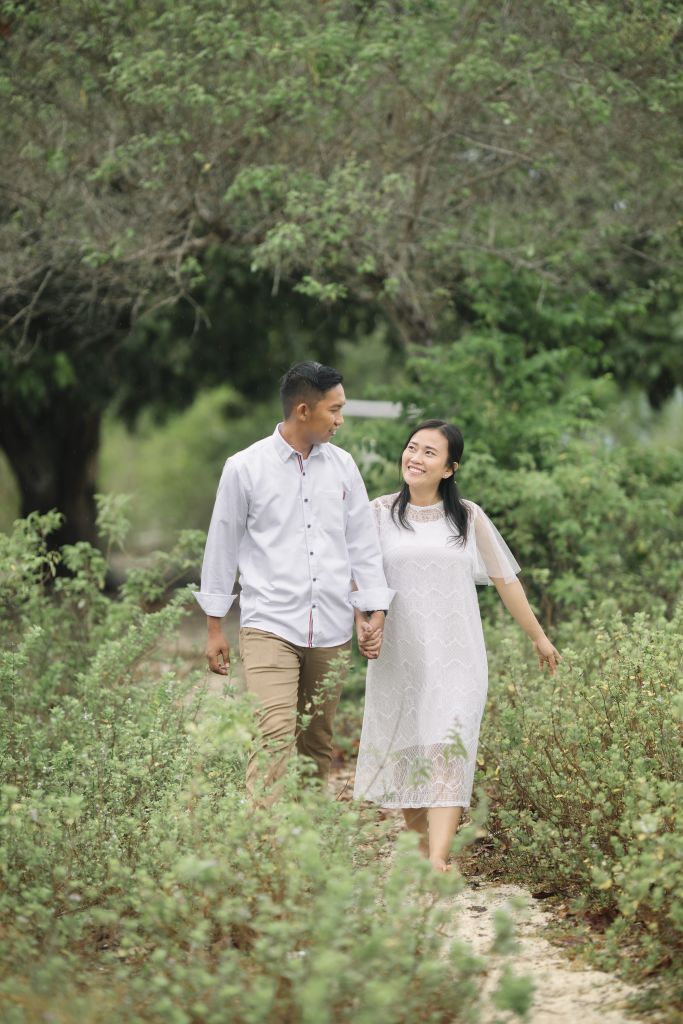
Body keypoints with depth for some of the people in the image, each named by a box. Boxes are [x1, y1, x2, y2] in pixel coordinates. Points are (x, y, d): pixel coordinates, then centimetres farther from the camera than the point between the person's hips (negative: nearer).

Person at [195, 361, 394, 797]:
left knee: (318, 744, 9)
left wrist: (375, 610, 6)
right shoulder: (245, 468, -1)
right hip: (270, 626, -4)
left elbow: (363, 543, 14)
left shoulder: (342, 466, 10)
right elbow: (223, 545, 5)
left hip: (332, 630, 4)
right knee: (274, 739, -17)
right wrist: (215, 627, 6)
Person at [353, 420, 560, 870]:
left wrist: (539, 637, 19)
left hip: (455, 659, -1)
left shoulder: (469, 518, 5)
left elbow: (505, 579, 13)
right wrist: (363, 624, -15)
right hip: (398, 659, 1)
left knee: (446, 753, -14)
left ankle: (439, 859, -24)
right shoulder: (380, 514, 4)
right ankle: (421, 846, 20)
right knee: (404, 756, 5)